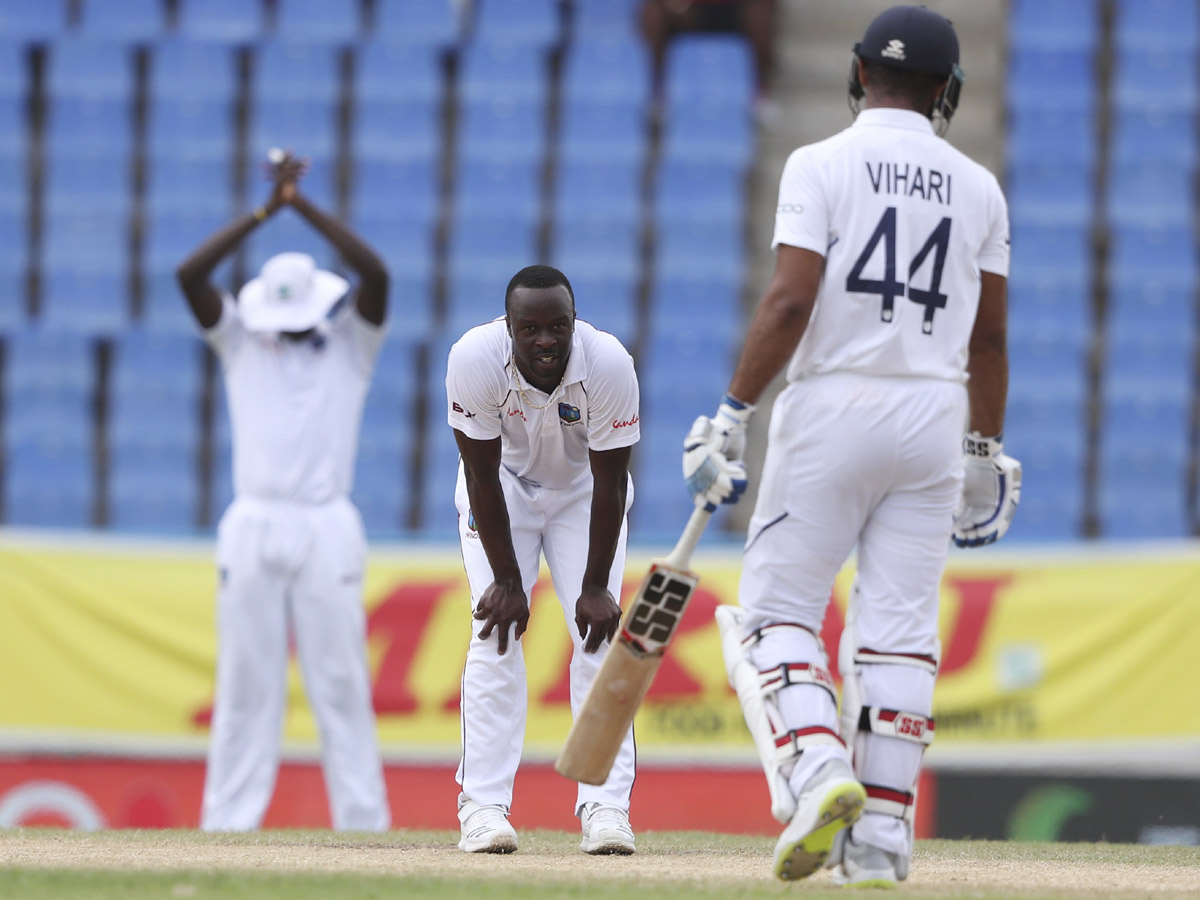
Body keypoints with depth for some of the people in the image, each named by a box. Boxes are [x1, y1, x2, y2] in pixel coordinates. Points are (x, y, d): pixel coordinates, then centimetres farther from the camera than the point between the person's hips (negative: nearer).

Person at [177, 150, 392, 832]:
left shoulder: (352, 345, 7)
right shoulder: (240, 341, 10)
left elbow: (376, 274, -10)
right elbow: (190, 275, -4)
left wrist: (305, 205, -12)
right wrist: (266, 211, -11)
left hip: (328, 531, -1)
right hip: (253, 527, 1)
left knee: (342, 685, -3)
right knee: (246, 686, 1)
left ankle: (364, 827, -2)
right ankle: (228, 828, 3)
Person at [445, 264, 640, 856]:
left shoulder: (610, 365, -32)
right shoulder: (474, 360, -32)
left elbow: (611, 482, -23)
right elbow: (483, 475, -23)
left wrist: (595, 588, -22)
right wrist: (506, 579, -22)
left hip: (584, 490, 0)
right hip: (505, 487, 0)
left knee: (600, 631, -12)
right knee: (498, 634, -13)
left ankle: (605, 806, -12)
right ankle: (483, 804, -12)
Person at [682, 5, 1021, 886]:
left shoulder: (822, 166, -4)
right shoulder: (978, 187, 9)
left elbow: (791, 301, -14)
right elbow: (989, 336, 11)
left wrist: (733, 414, -12)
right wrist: (986, 453, 19)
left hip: (835, 407, -4)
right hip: (936, 417, 4)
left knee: (778, 607, 4)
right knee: (899, 628, 5)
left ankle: (817, 771, -19)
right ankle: (883, 834, 1)